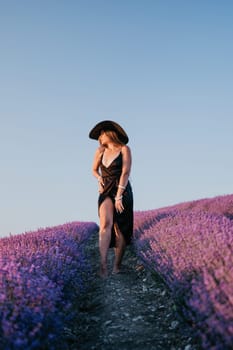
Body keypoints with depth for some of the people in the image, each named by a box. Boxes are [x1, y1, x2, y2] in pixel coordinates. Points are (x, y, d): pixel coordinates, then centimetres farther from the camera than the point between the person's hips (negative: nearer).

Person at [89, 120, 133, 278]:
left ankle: (117, 266, 5)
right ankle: (103, 265, -30)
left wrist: (119, 196, -18)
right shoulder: (100, 151, 10)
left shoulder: (124, 149, -5)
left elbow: (126, 172, -12)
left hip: (122, 191, -2)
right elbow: (94, 170, 24)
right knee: (106, 225, -19)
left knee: (120, 229, -3)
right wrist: (99, 178, 2)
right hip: (106, 191, 3)